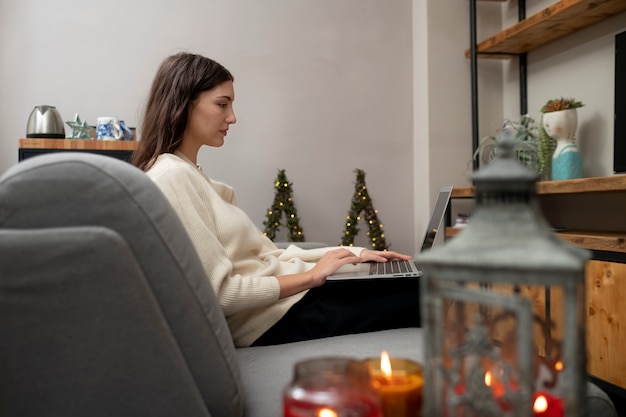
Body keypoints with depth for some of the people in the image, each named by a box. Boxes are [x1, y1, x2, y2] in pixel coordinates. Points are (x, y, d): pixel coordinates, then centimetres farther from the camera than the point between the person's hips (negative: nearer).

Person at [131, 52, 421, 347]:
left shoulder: (193, 175, 14)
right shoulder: (171, 178, -16)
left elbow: (261, 253, 11)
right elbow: (219, 291, -21)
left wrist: (354, 253, 5)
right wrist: (310, 276, -14)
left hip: (291, 299, 9)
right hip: (277, 319, -9)